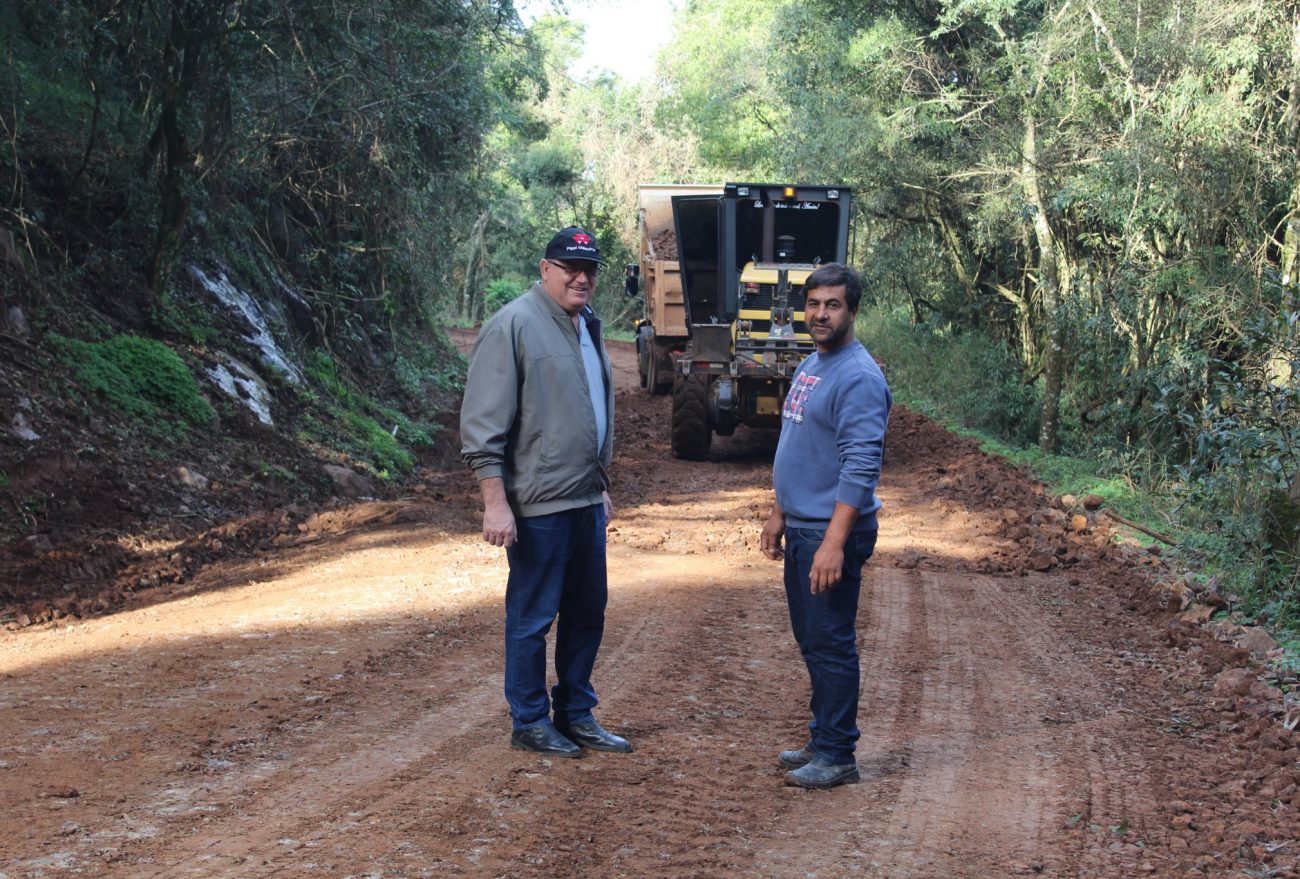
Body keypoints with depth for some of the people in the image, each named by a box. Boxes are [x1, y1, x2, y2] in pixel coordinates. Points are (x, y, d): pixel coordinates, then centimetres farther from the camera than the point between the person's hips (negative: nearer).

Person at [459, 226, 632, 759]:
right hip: (539, 505, -8)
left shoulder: (587, 326, 14)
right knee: (533, 618, 2)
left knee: (587, 613, 15)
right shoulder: (514, 326, -13)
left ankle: (576, 714, 27)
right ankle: (530, 723, 15)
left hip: (586, 501, 8)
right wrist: (495, 502, -20)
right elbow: (484, 424, -16)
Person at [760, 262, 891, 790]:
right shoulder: (809, 367, 14)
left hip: (832, 533, -10)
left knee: (830, 644, -3)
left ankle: (837, 756, 6)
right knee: (811, 641, 16)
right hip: (800, 528, 10)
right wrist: (779, 515, 21)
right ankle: (822, 739, 27)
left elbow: (860, 468, -23)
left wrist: (834, 543, -27)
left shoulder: (858, 377, -17)